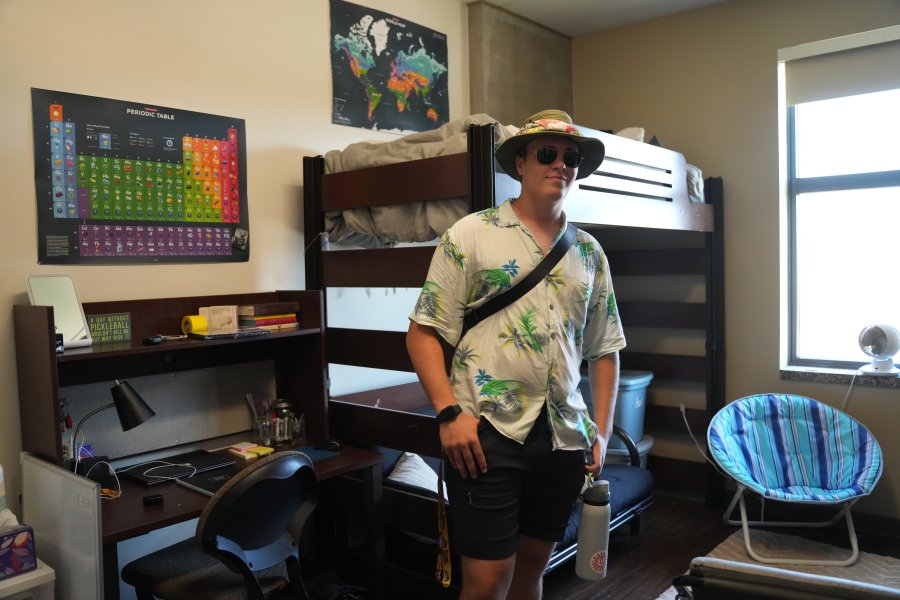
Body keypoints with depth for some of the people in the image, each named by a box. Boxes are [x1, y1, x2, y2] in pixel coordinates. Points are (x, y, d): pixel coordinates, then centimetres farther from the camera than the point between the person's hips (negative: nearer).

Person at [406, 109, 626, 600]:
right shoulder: (471, 234, -2)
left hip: (565, 437, 5)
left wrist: (602, 432, 8)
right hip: (487, 431, -4)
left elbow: (604, 350, 15)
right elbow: (423, 332, -5)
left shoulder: (590, 253, 12)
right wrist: (449, 413, -15)